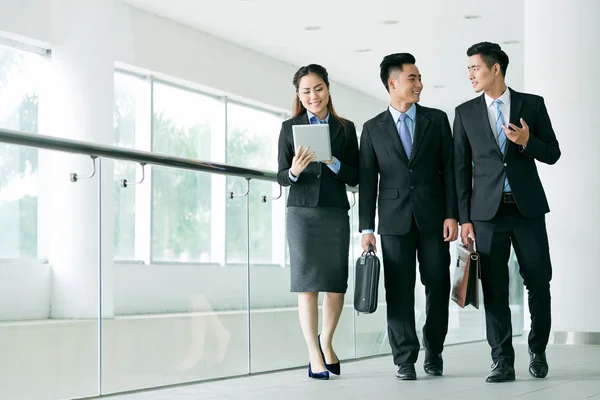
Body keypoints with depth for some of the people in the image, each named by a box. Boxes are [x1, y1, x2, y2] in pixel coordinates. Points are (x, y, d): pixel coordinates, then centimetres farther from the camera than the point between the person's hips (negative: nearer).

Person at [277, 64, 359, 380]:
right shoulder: (290, 128, 7)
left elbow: (354, 178, 4)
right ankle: (314, 356, 0)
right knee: (307, 284, -5)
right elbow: (281, 177, 5)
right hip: (302, 212, -1)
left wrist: (331, 160, -14)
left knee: (336, 285, 1)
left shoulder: (345, 129, 9)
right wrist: (295, 171, -17)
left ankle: (326, 342, 25)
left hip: (336, 212, 1)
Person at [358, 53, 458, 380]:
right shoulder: (373, 129, 7)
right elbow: (367, 181, 5)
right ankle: (405, 360, 4)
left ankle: (434, 353, 18)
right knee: (399, 291, -1)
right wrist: (366, 228, 0)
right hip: (395, 221, 0)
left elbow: (449, 170, 4)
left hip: (433, 218, 0)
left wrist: (452, 215, -4)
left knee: (438, 287, 1)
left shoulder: (437, 120, 8)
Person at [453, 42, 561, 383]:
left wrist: (527, 142, -15)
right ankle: (503, 361, 5)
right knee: (495, 289, 0)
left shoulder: (532, 104, 4)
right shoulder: (466, 113, 7)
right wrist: (464, 218, 1)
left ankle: (538, 351, 21)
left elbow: (553, 154, 6)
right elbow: (461, 168, 6)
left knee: (539, 283, 1)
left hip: (528, 208, 0)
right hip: (488, 210, 1)